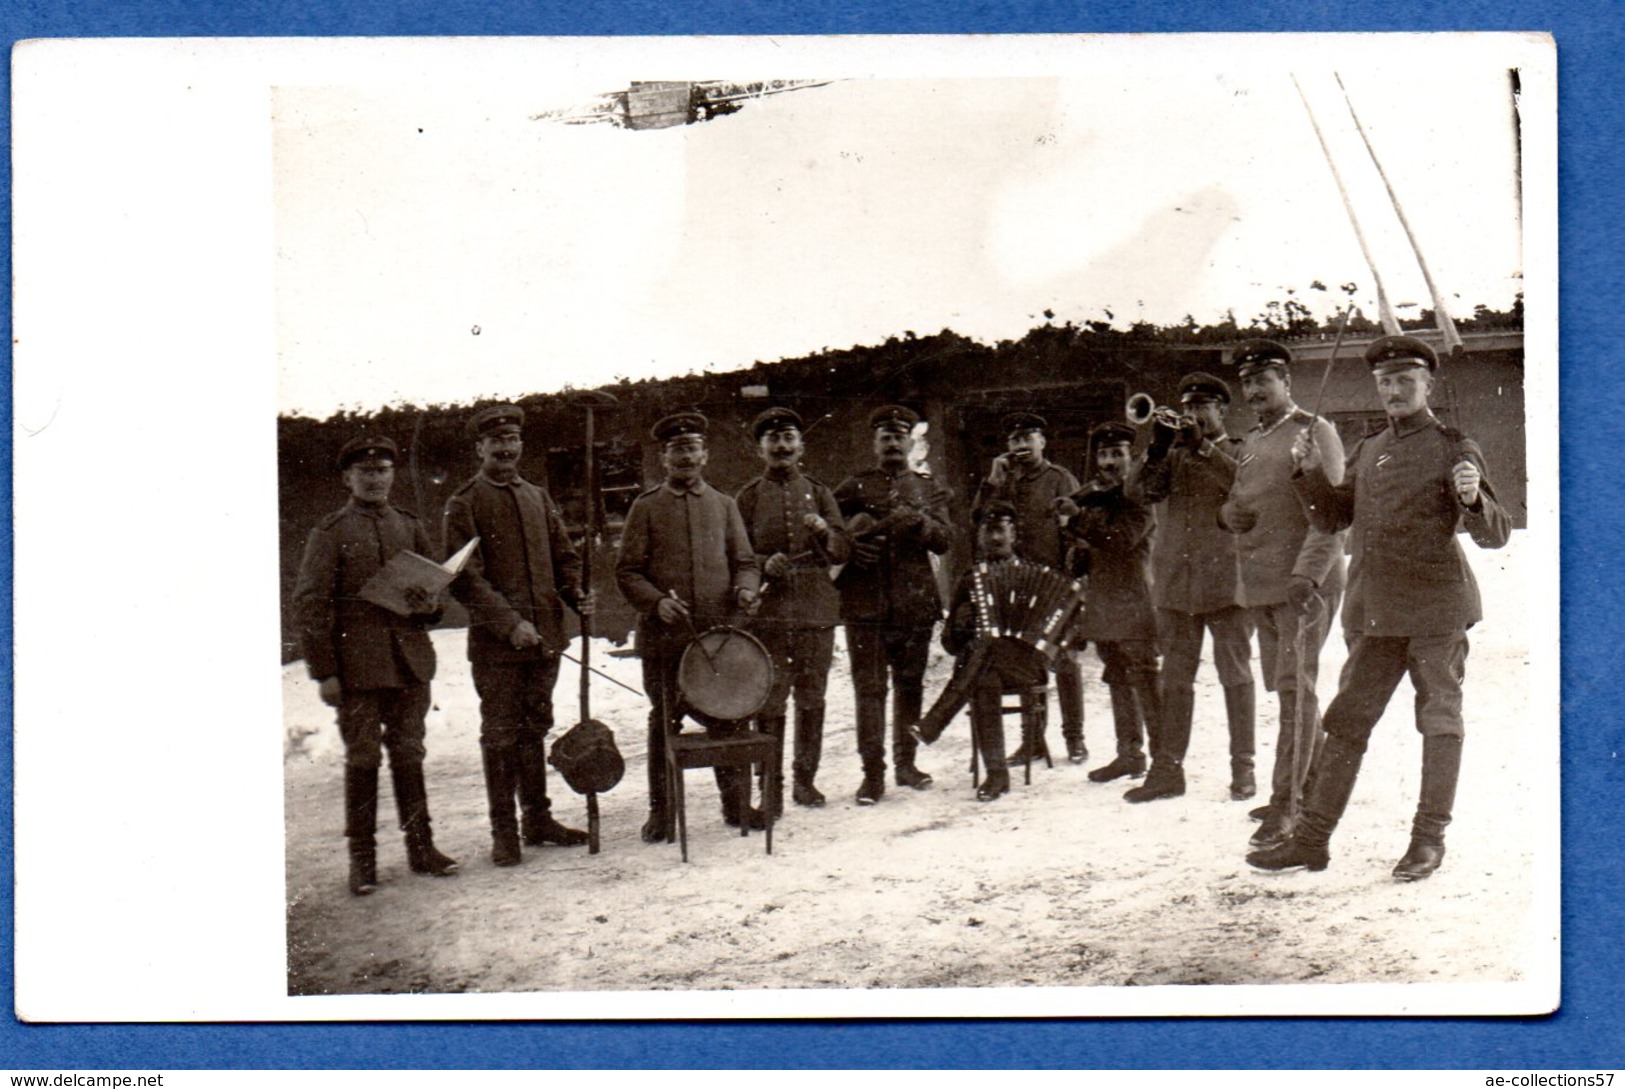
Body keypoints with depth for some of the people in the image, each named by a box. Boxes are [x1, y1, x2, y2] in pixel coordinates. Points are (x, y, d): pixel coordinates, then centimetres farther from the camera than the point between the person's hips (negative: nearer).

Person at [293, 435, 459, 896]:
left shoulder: (410, 526, 12)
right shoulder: (330, 532, -2)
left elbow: (435, 585, 22)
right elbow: (310, 605, -5)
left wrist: (429, 604, -3)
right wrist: (325, 672, -10)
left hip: (410, 662, 4)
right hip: (357, 665, -4)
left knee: (409, 755, 9)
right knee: (362, 759, 2)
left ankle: (421, 846, 17)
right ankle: (362, 858, 10)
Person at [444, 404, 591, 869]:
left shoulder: (539, 498, 14)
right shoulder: (464, 503, -4)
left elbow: (564, 556, 18)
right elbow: (465, 577, -11)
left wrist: (576, 595, -2)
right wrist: (510, 623, -19)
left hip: (545, 635, 5)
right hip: (495, 642, -5)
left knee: (534, 730, 14)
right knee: (501, 735, 0)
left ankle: (538, 820, 23)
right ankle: (504, 833, 7)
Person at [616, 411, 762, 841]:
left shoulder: (724, 505, 13)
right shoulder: (646, 507, 5)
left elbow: (745, 561, 14)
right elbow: (627, 571, 2)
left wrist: (745, 589, -8)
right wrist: (657, 601, -15)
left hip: (719, 632, 2)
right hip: (664, 636, -2)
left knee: (727, 718, 5)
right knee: (665, 722, 3)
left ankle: (734, 801, 18)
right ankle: (661, 809, 14)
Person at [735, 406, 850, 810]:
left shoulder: (819, 493, 13)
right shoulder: (748, 497, 8)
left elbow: (842, 551, 7)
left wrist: (824, 532, -14)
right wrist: (764, 565, -13)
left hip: (817, 611, 2)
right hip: (767, 611, -2)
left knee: (812, 699, 6)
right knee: (769, 701, -4)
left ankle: (806, 779, 17)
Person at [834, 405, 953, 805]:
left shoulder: (930, 489, 14)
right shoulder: (853, 487, 9)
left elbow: (943, 540, 3)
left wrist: (917, 521, -16)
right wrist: (850, 545, -10)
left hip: (916, 602, 2)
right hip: (865, 602, -2)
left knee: (910, 685, 8)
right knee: (870, 687, -5)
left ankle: (906, 761, 20)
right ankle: (873, 772, -3)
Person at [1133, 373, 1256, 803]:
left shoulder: (1238, 452, 6)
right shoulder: (1173, 453, 18)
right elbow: (1149, 490, 2)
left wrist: (1203, 446, -17)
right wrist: (1160, 445, -11)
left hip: (1224, 577, -4)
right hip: (1176, 581, 4)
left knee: (1235, 674, 0)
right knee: (1175, 676, 6)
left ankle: (1242, 767, 6)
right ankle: (1168, 768, 9)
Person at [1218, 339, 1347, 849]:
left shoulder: (1314, 432, -6)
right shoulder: (1249, 443, 18)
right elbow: (1235, 502, 27)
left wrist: (1306, 576, -23)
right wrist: (1230, 513, 1)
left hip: (1304, 583, -8)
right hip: (1259, 585, 8)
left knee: (1294, 688, -9)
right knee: (1292, 689, 14)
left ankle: (1285, 803, -8)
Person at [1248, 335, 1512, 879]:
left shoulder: (1454, 449, -3)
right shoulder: (1369, 451, 15)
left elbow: (1495, 534, -6)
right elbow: (1333, 517, 20)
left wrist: (1473, 499, -28)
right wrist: (1312, 471, 3)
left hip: (1436, 608, -5)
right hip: (1374, 610, 6)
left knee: (1440, 720, 4)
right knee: (1347, 721, 6)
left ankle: (1429, 839, 13)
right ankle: (1312, 836, 10)